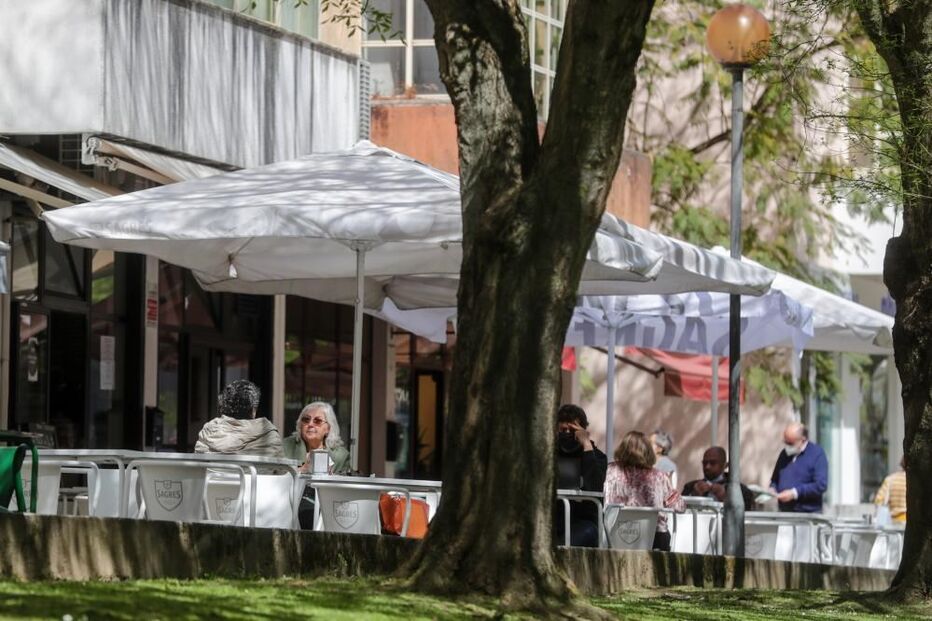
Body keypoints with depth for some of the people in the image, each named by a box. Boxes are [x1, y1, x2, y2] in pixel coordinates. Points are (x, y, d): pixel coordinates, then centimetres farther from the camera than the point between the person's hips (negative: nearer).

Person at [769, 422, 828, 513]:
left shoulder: (817, 454, -6)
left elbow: (821, 485, -15)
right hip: (784, 513, 6)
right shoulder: (785, 453, 14)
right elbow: (775, 479, 25)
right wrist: (772, 489, 1)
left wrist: (795, 493, -19)